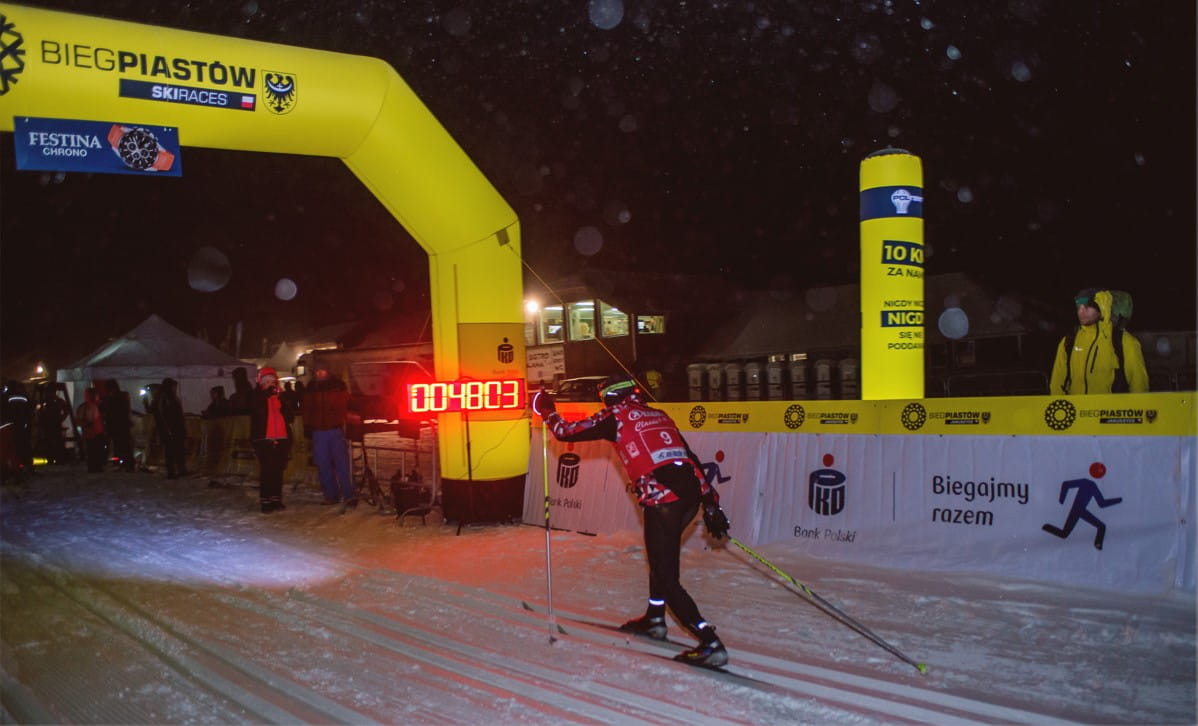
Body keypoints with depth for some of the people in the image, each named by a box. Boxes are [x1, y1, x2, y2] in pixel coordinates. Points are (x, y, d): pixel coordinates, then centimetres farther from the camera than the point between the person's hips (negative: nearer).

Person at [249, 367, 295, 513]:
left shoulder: (281, 397, 14)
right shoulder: (256, 396, 3)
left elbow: (290, 416, 16)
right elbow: (254, 406, -20)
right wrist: (267, 391, -23)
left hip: (281, 439, 4)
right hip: (264, 440, -4)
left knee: (278, 471, 8)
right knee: (267, 471, -8)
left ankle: (276, 499, 17)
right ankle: (265, 501, -3)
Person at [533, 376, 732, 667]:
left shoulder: (616, 416, 7)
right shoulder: (659, 415, 24)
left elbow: (566, 432, 9)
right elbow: (691, 458, 20)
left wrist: (547, 411, 29)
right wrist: (711, 504, 21)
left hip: (661, 498, -7)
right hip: (691, 492, 8)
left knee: (667, 577, 0)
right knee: (662, 555, 29)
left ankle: (710, 643, -7)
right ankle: (655, 618, 41)